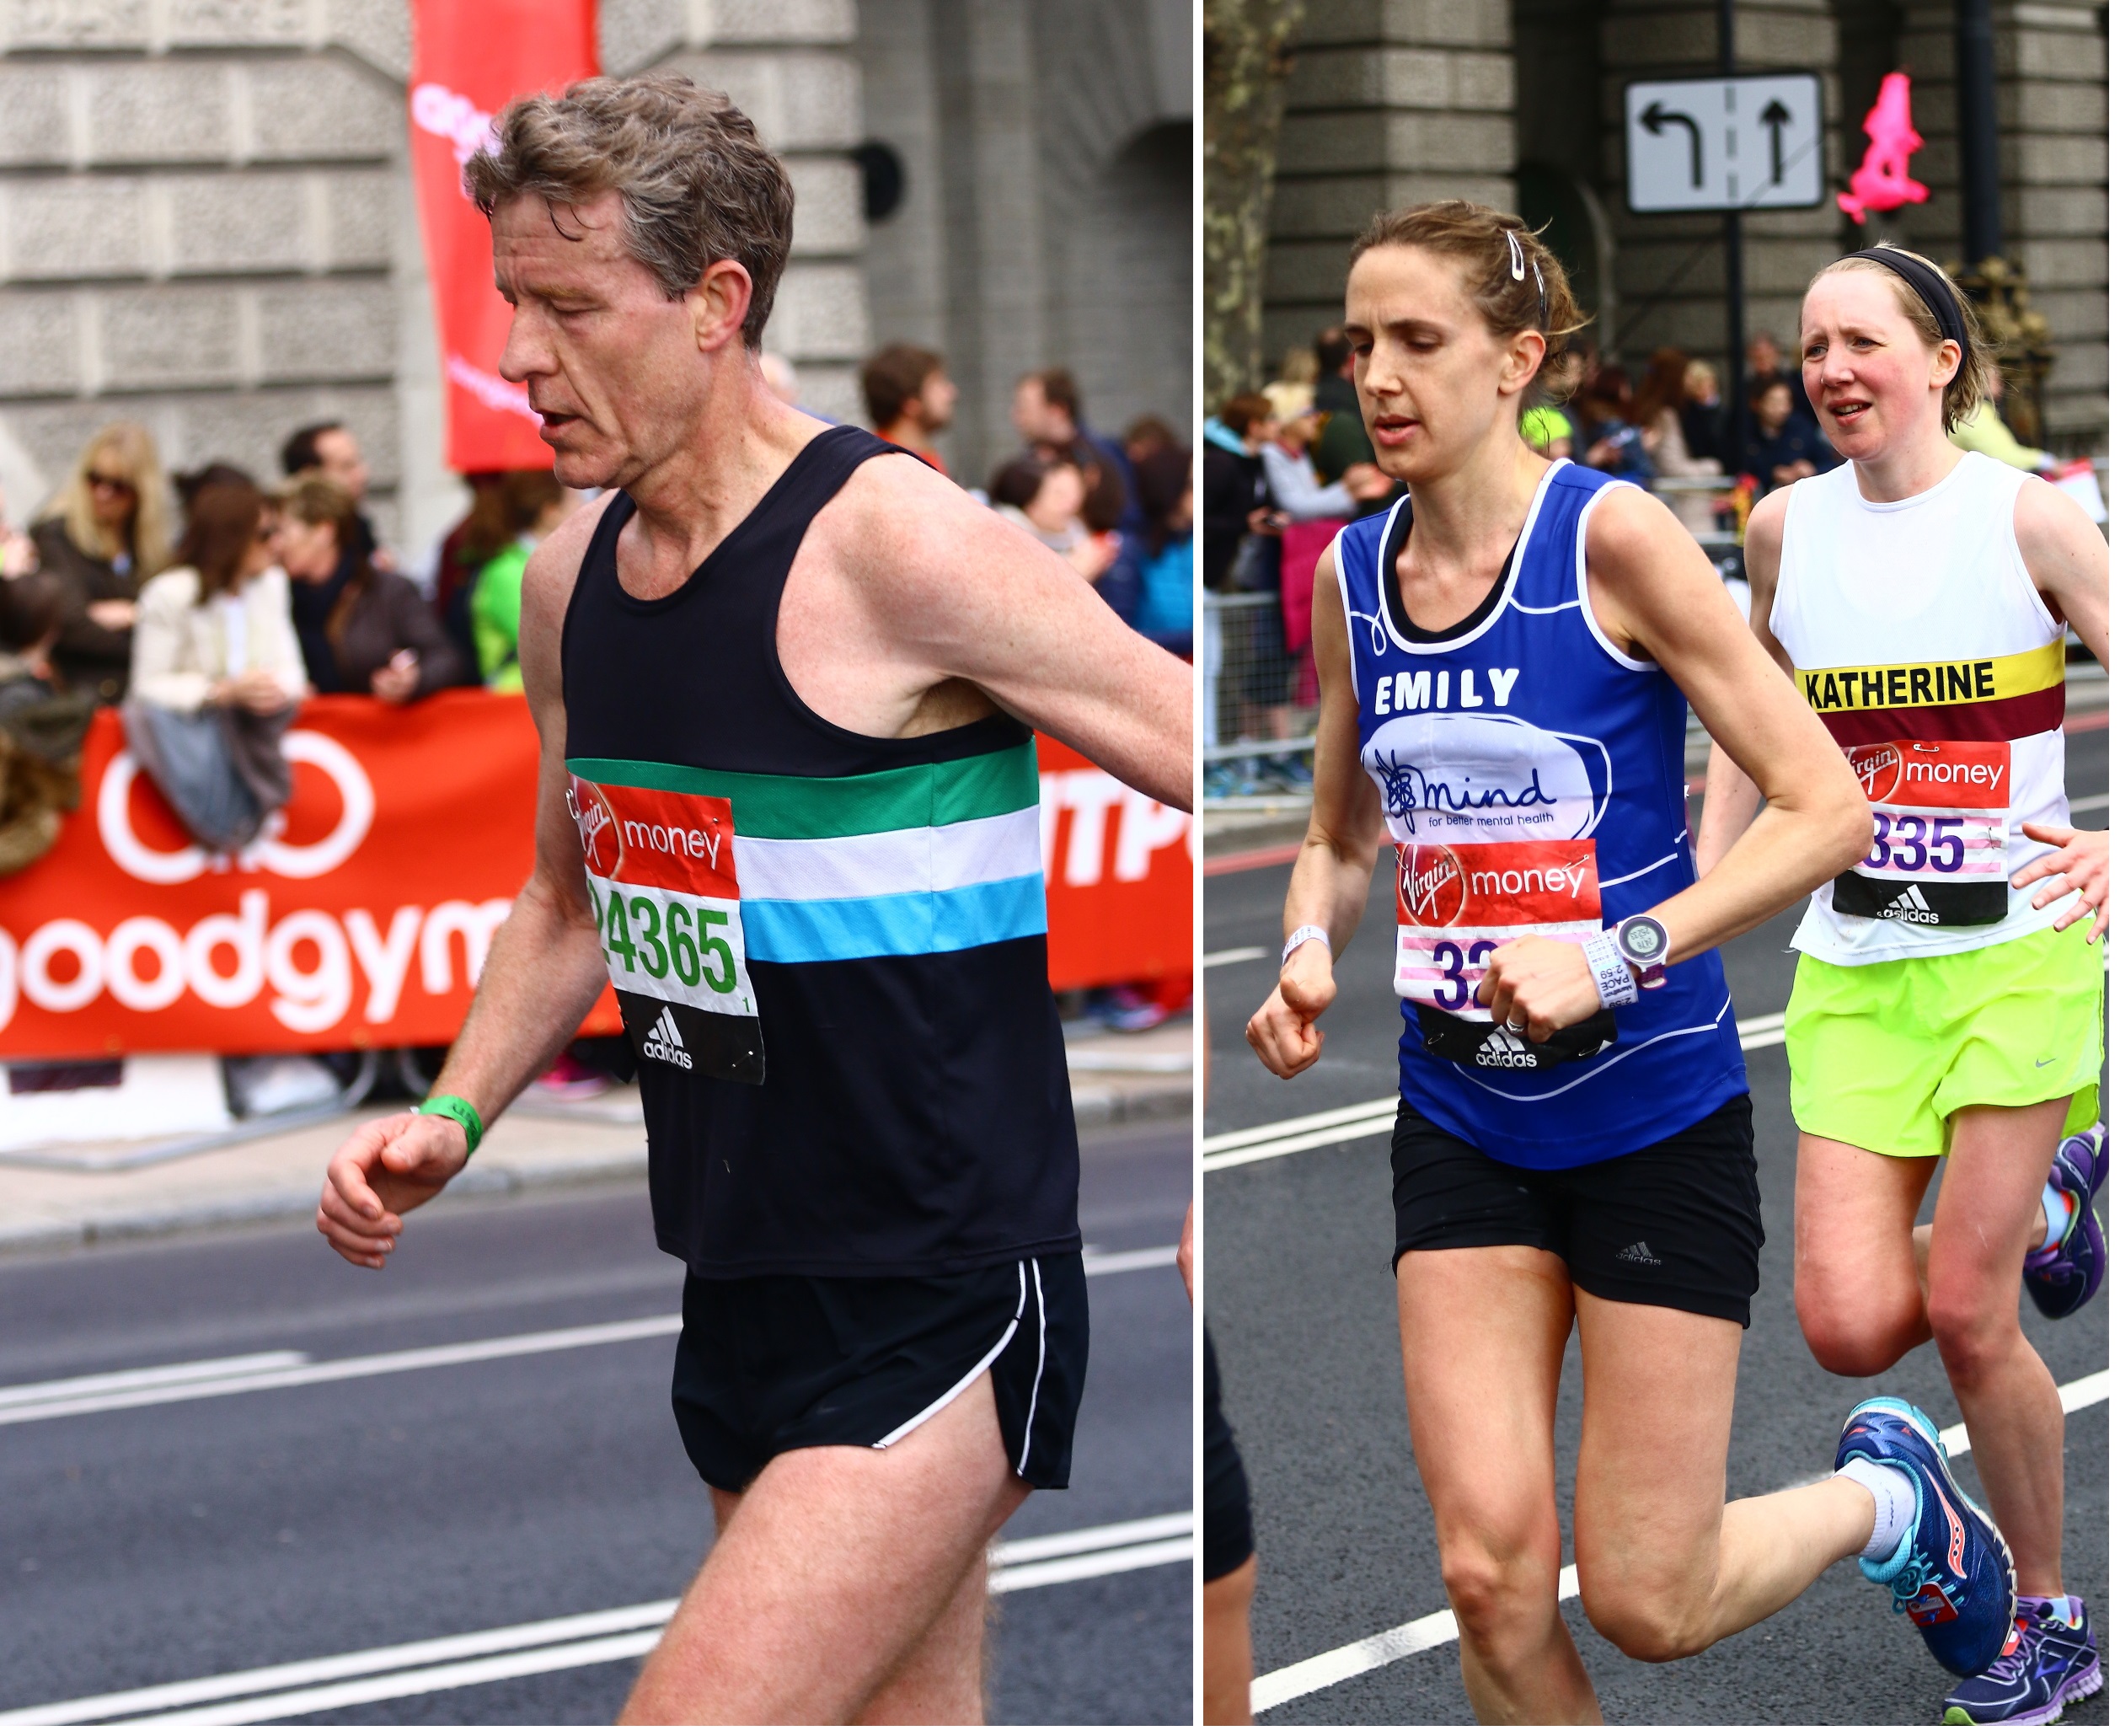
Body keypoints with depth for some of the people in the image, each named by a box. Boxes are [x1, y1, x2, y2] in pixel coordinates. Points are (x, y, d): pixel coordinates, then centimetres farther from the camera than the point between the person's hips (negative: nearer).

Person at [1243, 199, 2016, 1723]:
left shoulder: (1610, 537, -13)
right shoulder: (1351, 576, 3)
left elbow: (1826, 806, -15)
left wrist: (1617, 955, -24)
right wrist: (1310, 953, -2)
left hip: (1654, 1110, -4)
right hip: (1463, 1122, 4)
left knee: (1647, 1604, 1)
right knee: (1491, 1575, -6)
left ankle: (1885, 1495, 32)